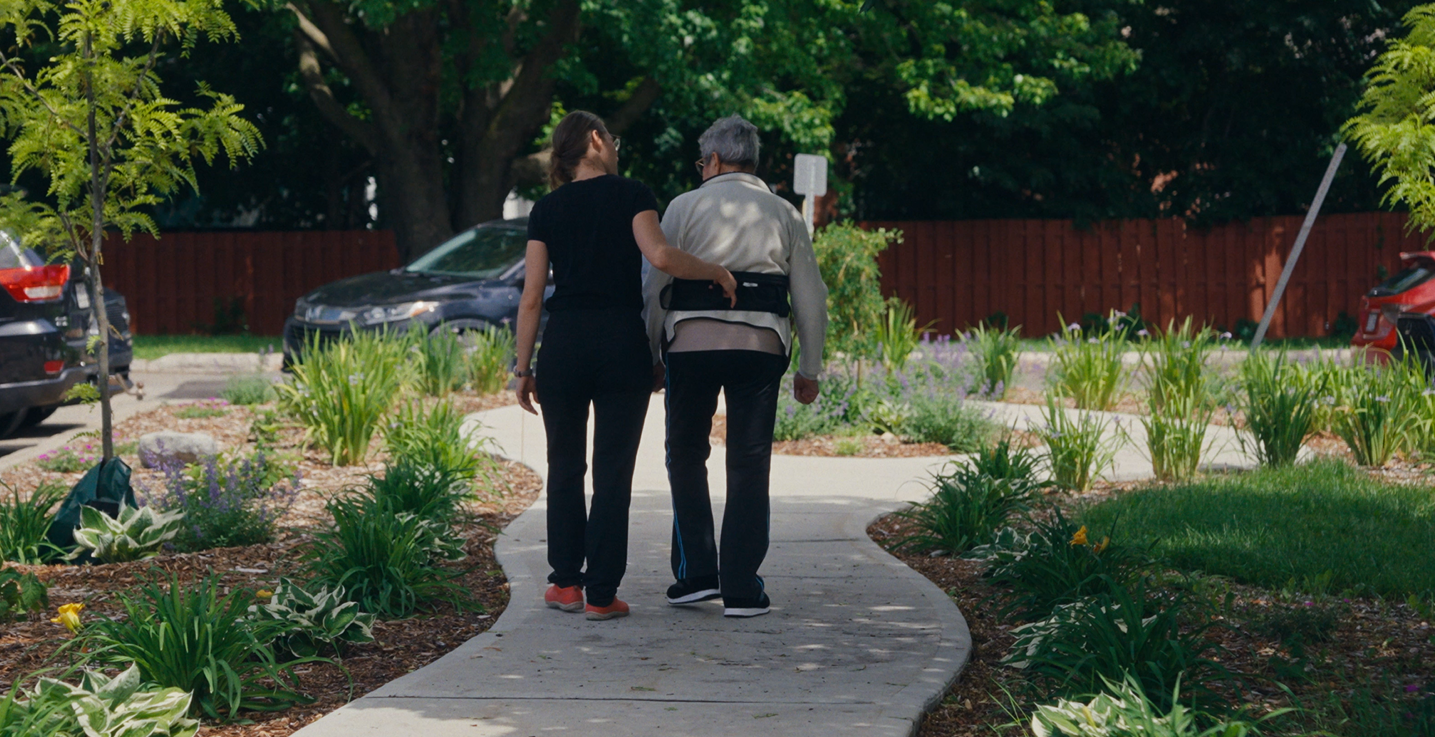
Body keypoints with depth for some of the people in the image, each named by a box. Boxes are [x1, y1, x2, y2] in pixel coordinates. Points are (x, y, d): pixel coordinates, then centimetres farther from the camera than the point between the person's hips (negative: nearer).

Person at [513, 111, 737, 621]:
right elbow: (660, 256, -17)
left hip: (563, 343, 2)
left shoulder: (547, 210, 7)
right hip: (622, 341, -2)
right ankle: (601, 594, 3)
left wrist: (523, 368, 9)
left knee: (565, 468, 15)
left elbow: (531, 296, 4)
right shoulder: (631, 195, -1)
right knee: (613, 472, 3)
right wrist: (715, 271, -2)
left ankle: (566, 583, 14)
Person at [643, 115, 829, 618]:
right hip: (762, 346, 1)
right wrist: (810, 370, 16)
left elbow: (655, 288, 2)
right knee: (749, 465, 4)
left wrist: (649, 355, 10)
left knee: (686, 457, 13)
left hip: (691, 343, -1)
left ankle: (695, 573, 6)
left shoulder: (686, 208, 5)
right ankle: (742, 590, 2)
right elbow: (811, 298, 9)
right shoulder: (784, 216, 12)